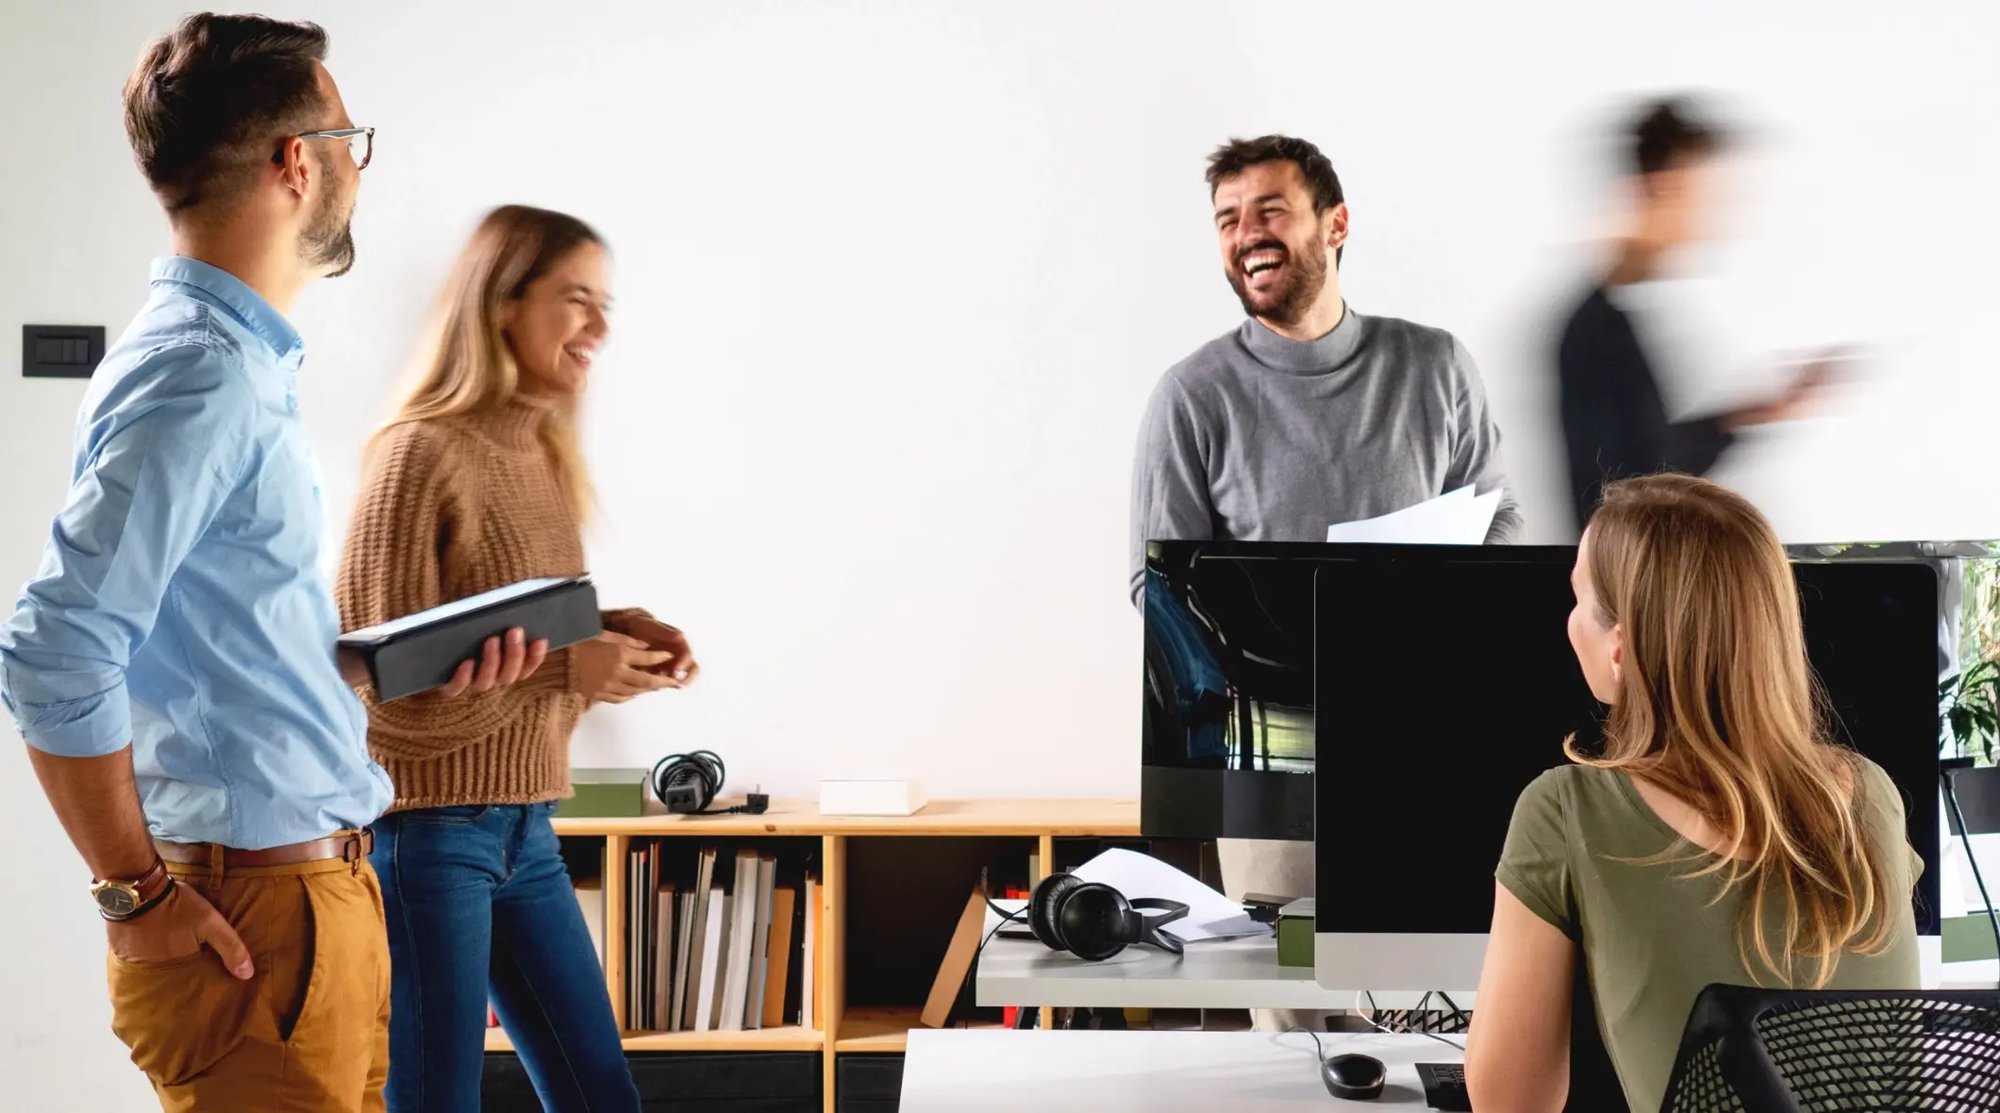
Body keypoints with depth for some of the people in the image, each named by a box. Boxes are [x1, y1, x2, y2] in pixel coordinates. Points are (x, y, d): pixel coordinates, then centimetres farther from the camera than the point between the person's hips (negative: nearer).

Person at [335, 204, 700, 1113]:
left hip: (526, 831, 8)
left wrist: (618, 636, -1)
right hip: (429, 833, -8)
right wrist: (563, 670, -21)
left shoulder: (546, 457, 10)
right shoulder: (422, 454, -14)